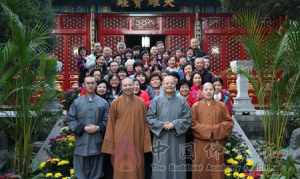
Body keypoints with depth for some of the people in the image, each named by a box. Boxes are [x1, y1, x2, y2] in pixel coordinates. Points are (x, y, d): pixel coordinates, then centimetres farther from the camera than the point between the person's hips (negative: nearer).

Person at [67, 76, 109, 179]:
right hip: (81, 142, 0)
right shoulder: (77, 102, 6)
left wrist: (98, 128, -13)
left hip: (97, 142, 0)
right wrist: (83, 128, -11)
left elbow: (107, 120, 4)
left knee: (96, 170, 8)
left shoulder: (103, 102, 7)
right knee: (82, 170, 5)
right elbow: (70, 119, 1)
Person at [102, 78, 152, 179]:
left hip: (137, 141, 2)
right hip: (121, 142, -1)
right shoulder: (115, 103, -1)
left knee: (136, 169, 8)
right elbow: (111, 124, 1)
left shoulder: (140, 103, 3)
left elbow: (144, 123, 5)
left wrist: (147, 143, 1)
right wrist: (110, 145, -2)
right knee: (121, 169, 3)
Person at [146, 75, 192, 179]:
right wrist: (162, 125, -14)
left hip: (177, 139, 1)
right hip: (161, 139, 0)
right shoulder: (156, 101, 5)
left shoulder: (182, 101, 6)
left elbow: (188, 119, 0)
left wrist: (174, 124, -13)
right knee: (161, 166, 2)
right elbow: (149, 118, 0)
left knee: (177, 167, 4)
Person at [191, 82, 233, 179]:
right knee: (201, 170, 2)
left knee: (216, 171, 2)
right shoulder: (196, 106, 5)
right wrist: (206, 129, -13)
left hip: (217, 143, 1)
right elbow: (193, 123, -2)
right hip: (201, 142, -1)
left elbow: (229, 122, 4)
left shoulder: (221, 106, 8)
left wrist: (216, 129, -10)